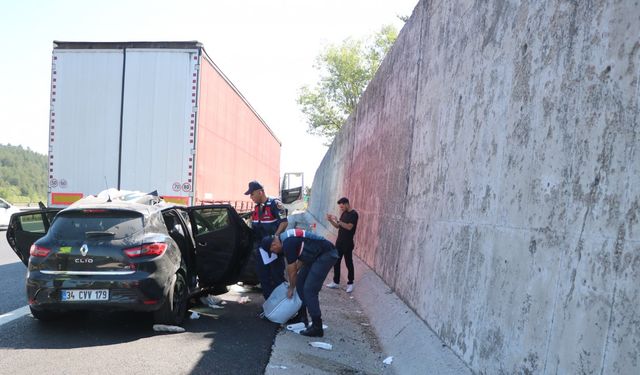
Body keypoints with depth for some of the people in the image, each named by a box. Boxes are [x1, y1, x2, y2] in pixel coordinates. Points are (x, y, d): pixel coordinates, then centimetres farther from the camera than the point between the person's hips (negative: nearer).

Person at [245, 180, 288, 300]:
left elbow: (284, 222, -19)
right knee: (263, 276, 12)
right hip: (260, 248, 8)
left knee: (277, 276, -1)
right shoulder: (257, 207, 12)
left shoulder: (275, 204, -13)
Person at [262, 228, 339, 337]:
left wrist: (291, 288, 4)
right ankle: (302, 317, 25)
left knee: (309, 289, -12)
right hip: (317, 255, 10)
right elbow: (301, 258, 20)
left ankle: (317, 328, -5)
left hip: (327, 255, -10)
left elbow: (292, 270, -10)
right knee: (300, 282, 14)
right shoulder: (285, 239, 8)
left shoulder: (288, 244, -21)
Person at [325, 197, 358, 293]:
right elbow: (338, 226, 14)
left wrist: (338, 220, -29)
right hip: (339, 242, 8)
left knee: (349, 263, 3)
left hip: (348, 244, -8)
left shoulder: (353, 214, -14)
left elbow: (349, 227, -25)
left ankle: (350, 284, 15)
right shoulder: (344, 213, 11)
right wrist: (331, 220, -2)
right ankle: (336, 282, 20)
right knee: (336, 262, 10)